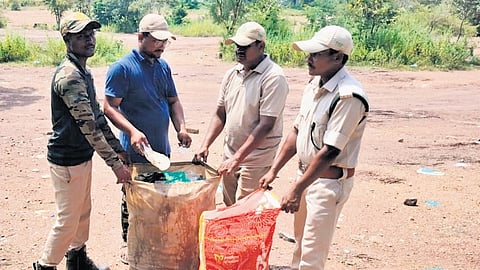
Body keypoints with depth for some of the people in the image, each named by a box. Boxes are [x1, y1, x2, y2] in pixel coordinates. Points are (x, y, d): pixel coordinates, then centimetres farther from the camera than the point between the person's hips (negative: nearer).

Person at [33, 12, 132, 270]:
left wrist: (118, 149, 10)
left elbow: (97, 116, 13)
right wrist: (115, 164, -24)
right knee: (68, 219, 2)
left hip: (82, 156, 10)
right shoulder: (69, 76, -24)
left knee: (83, 210, 21)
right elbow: (89, 127, -26)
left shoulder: (84, 72, 8)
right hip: (67, 160, -10)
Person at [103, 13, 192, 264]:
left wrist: (181, 128, -2)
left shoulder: (163, 66, 8)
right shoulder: (122, 68, -12)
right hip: (135, 150, -6)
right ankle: (128, 243, 24)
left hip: (162, 147, 6)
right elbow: (110, 107, -16)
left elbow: (173, 100, 14)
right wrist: (132, 131, -29)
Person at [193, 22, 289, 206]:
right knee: (229, 209, 16)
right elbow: (220, 114, 12)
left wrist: (237, 158, -23)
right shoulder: (232, 74, 6)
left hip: (256, 161, -7)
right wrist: (205, 145, 0)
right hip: (230, 156, 7)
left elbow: (266, 125, -21)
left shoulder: (273, 77, -16)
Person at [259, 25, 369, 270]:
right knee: (300, 242, 22)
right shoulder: (314, 85, 5)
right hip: (306, 173, 9)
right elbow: (297, 131, 10)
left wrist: (297, 189, -24)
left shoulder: (349, 96, -23)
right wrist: (273, 170, 8)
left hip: (330, 180, -8)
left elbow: (329, 151, -25)